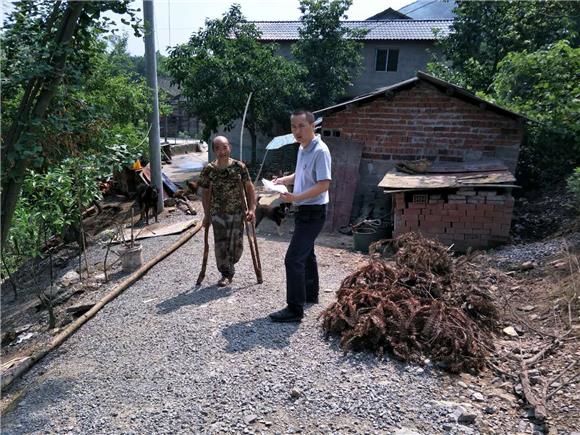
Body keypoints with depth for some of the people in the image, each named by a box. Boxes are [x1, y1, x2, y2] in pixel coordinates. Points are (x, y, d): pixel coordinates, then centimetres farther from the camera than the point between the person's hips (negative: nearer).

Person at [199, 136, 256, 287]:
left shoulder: (239, 166, -6)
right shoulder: (209, 170, -5)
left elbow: (249, 188, 0)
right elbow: (205, 193, 4)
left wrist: (252, 209, -8)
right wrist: (207, 215, 3)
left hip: (237, 212, 1)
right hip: (218, 214, 0)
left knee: (237, 246, 7)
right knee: (221, 245, 1)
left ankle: (230, 266, 36)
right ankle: (225, 274, 22)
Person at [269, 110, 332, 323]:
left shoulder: (320, 151, -20)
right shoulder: (302, 148, 9)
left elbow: (324, 185, -26)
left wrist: (296, 197, -32)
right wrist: (284, 179, 7)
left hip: (313, 212, -10)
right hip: (304, 210, 10)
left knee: (293, 259, -11)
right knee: (306, 253, 21)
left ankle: (295, 309, -2)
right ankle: (311, 294, 39)